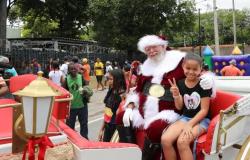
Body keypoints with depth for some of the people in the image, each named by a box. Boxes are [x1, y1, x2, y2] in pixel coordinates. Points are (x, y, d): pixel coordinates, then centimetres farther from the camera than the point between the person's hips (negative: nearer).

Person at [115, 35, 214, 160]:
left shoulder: (178, 60, -2)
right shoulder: (146, 67, 16)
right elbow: (138, 90, 20)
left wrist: (207, 78, -24)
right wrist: (130, 107, 7)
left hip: (167, 112, -7)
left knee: (155, 128, -34)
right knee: (121, 118, 1)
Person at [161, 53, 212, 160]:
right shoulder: (180, 83, 3)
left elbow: (204, 110, -10)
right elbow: (179, 107, 7)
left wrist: (190, 124, -19)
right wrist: (176, 95, -13)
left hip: (201, 119, -4)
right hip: (185, 117, 5)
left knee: (182, 142, -31)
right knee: (165, 139, -21)